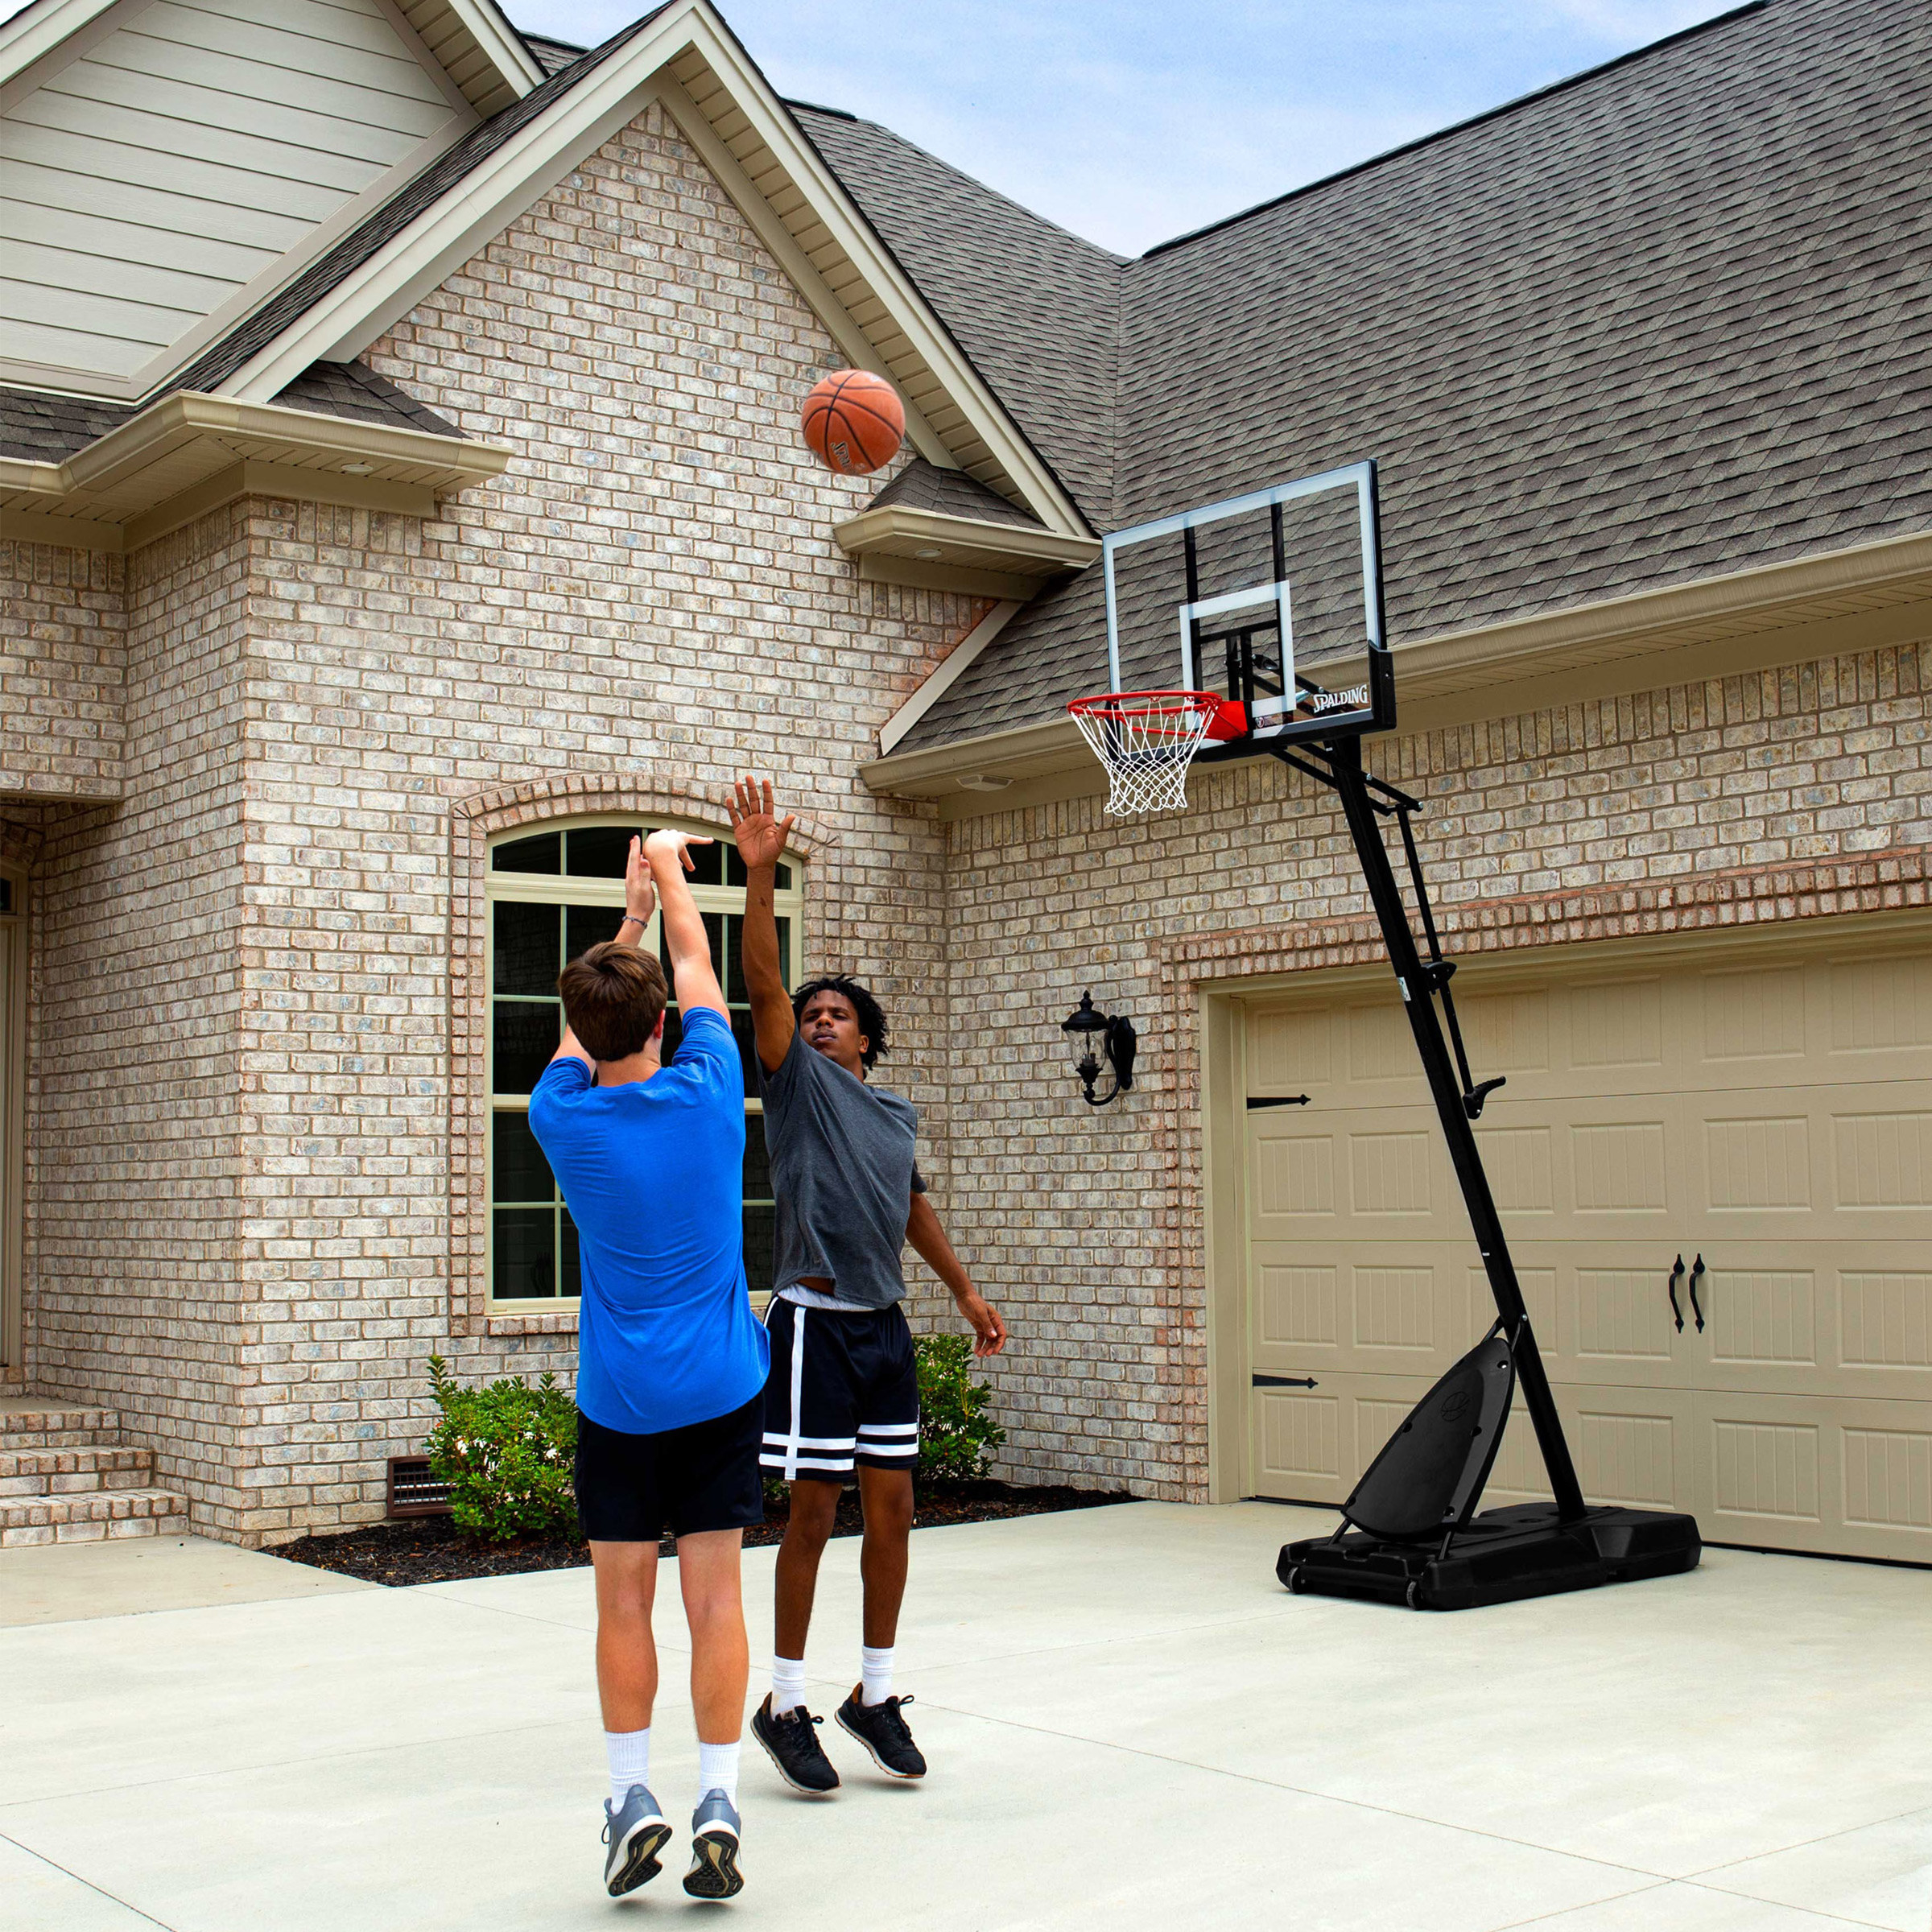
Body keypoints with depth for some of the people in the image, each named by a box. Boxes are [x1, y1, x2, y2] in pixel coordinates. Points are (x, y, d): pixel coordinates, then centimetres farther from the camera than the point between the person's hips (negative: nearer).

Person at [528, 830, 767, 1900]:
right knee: (714, 1594, 2)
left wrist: (631, 908, 26)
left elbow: (582, 1027, 14)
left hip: (619, 1400, 0)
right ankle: (718, 1800, 3)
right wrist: (668, 869, 25)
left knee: (623, 1600, 8)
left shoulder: (563, 1118, -7)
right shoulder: (707, 1094, -8)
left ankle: (631, 1794, 7)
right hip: (722, 1389, 1)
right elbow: (695, 967, 9)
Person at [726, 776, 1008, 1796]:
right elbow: (762, 982, -14)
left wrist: (966, 1292, 26)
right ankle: (785, 1704, 11)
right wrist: (759, 869, -23)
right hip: (816, 1324, -6)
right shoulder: (797, 1084, -1)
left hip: (886, 1327, 6)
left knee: (892, 1510, 8)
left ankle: (874, 1693, 22)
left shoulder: (898, 1112, 14)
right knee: (812, 1514, -1)